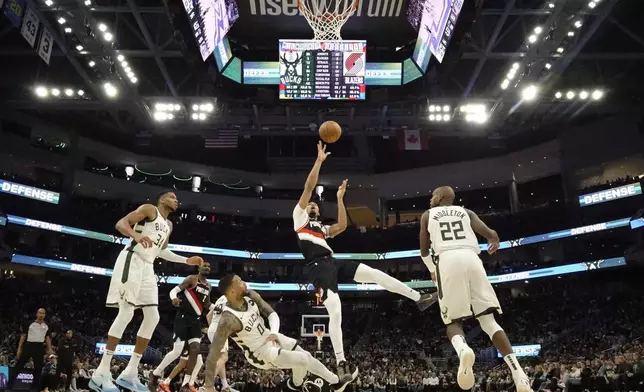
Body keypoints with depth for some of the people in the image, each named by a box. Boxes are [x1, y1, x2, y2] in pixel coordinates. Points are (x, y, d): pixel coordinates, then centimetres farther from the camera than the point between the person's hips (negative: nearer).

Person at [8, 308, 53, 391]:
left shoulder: (46, 326, 13)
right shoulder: (29, 324, 7)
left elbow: (48, 338, 12)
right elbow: (23, 336, 6)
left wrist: (49, 349, -1)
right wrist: (19, 349, -1)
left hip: (39, 348, 1)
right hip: (28, 346, -1)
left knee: (38, 368, 1)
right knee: (18, 366, 0)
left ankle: (36, 387, 9)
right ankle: (9, 386, 6)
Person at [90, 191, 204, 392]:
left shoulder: (168, 225, 22)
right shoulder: (149, 209, -1)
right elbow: (121, 223, -12)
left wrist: (187, 260, 30)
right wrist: (136, 235, -33)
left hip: (147, 266, 9)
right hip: (133, 260, -9)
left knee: (152, 317, 1)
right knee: (126, 313, -15)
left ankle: (129, 373, 6)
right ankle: (101, 373, -10)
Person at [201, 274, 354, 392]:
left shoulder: (250, 296, -12)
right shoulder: (228, 320, -33)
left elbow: (272, 313, -3)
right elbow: (213, 355, -28)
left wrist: (274, 333, -24)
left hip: (269, 337, 7)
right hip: (260, 352, -7)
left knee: (306, 355, 15)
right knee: (303, 360, -12)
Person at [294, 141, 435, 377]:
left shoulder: (322, 229, 36)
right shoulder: (299, 218, 16)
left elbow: (342, 226, 19)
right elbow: (309, 187, 6)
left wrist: (340, 198, 21)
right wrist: (319, 160, 4)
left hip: (335, 264, 7)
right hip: (319, 267, -6)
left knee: (375, 274, -8)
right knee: (336, 312, -21)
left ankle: (419, 298, -5)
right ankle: (341, 363, -18)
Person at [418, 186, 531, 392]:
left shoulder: (427, 215, 21)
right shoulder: (466, 212, 25)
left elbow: (424, 251, 21)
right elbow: (491, 234, 10)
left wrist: (432, 270, 41)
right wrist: (494, 241, 36)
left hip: (447, 260, -2)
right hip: (471, 259, 2)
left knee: (453, 322, 7)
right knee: (489, 321, 6)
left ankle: (463, 350, -30)